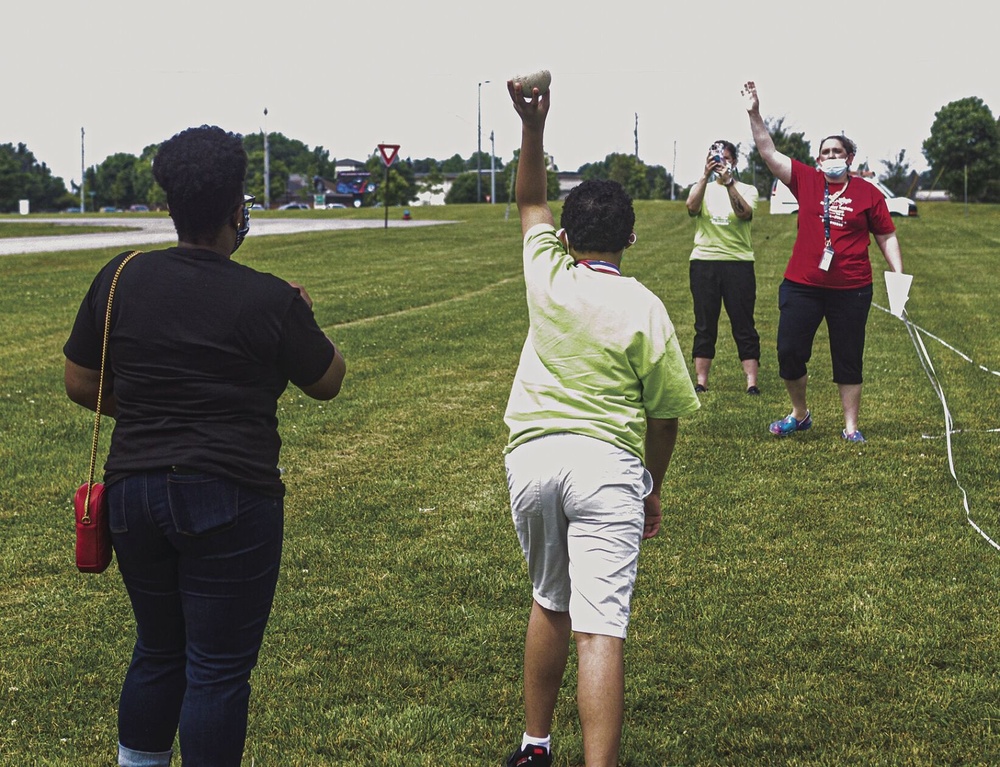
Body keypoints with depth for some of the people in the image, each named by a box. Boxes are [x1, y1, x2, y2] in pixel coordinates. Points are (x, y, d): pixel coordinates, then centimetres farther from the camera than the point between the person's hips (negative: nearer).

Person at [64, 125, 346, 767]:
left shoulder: (121, 279, 0)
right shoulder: (271, 300, -12)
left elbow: (81, 385, 8)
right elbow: (328, 382, 5)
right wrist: (303, 316, 20)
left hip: (134, 491, 5)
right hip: (231, 503, -5)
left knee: (157, 650, 22)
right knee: (219, 671, 4)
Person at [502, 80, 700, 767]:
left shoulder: (546, 277, 3)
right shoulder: (645, 310, -4)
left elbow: (531, 204, 23)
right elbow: (665, 418, 3)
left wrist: (533, 125, 18)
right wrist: (653, 489, 17)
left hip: (532, 457, 4)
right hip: (605, 463, -4)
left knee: (550, 605, 23)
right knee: (600, 630, -10)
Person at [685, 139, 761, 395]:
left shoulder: (747, 190, 7)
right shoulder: (702, 188, 11)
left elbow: (744, 213, -15)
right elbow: (692, 208, -12)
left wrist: (728, 181, -25)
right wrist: (706, 175, -22)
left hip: (738, 261, -1)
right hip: (704, 261, 1)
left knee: (743, 325, -2)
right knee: (704, 325, 4)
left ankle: (752, 382, -2)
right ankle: (700, 382, 7)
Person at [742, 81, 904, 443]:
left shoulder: (868, 193, 1)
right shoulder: (806, 181, 4)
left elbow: (886, 236, 6)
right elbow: (768, 152, 1)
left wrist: (898, 274, -3)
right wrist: (754, 113, -8)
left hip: (851, 290, -1)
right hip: (801, 287, 1)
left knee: (848, 360, 6)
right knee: (789, 353, 2)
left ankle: (851, 427, 16)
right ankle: (800, 414, 24)